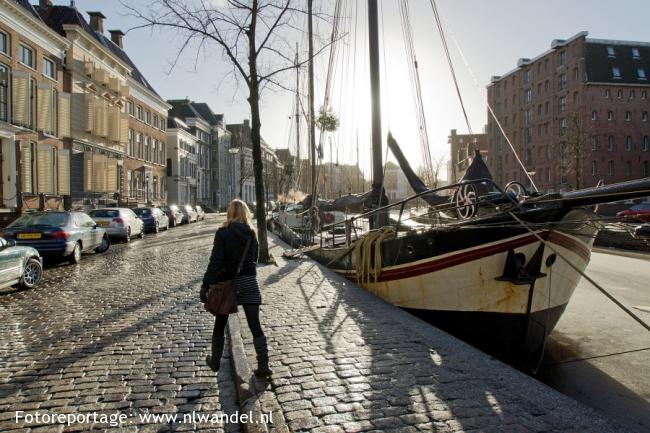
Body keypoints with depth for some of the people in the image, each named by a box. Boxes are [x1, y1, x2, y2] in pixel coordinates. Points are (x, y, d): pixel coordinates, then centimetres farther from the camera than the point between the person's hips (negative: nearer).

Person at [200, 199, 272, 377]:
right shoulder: (251, 234, 2)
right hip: (249, 283, 3)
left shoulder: (222, 233, -11)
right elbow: (254, 258, 9)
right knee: (255, 326, 5)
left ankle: (215, 361, 31)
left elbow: (215, 261, -18)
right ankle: (263, 365, 3)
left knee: (220, 325, 17)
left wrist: (205, 285, -18)